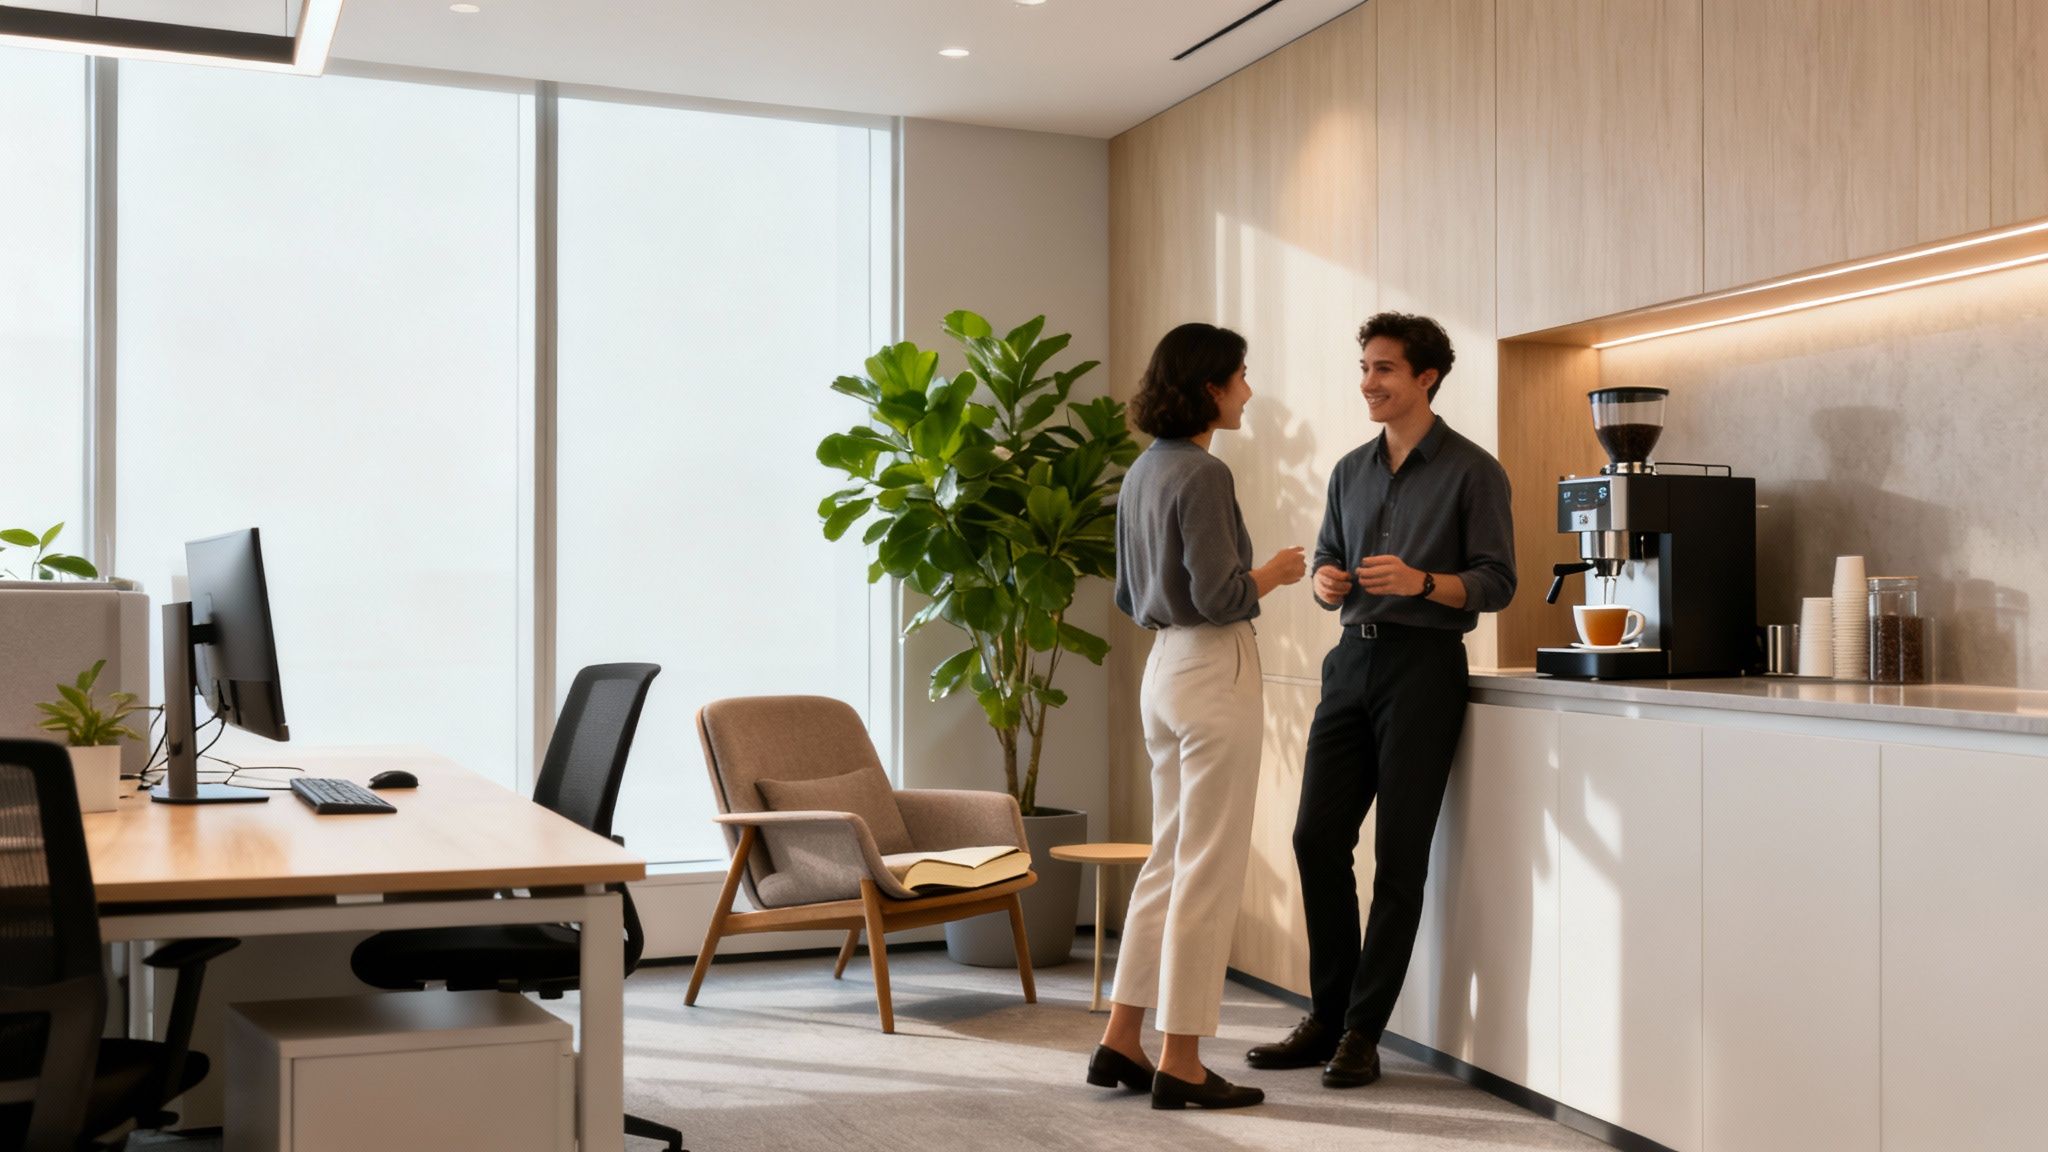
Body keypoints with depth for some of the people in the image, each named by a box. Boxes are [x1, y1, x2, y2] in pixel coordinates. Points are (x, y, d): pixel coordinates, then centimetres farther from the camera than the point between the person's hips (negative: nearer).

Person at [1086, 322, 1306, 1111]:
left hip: (1162, 668, 9)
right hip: (1215, 671, -9)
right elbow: (1220, 596, -19)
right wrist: (1275, 573, -3)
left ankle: (1120, 1044, 20)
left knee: (1169, 862, 15)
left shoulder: (1142, 472, 12)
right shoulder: (1203, 474, -15)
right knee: (1208, 873, -1)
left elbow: (1128, 597, 17)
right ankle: (1180, 1067, 7)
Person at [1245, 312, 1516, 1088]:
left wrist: (1420, 581, -22)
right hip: (1352, 659, 6)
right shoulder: (1351, 470, 15)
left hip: (1423, 666, -6)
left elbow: (1496, 583, -5)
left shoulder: (1473, 472, -2)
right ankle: (1326, 1018, 15)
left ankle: (1362, 1032, 6)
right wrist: (1325, 581, -3)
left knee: (1400, 854, -2)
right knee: (1317, 837, 3)